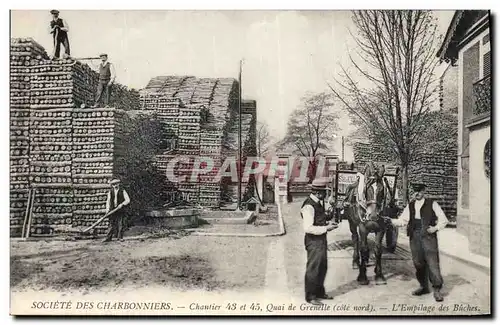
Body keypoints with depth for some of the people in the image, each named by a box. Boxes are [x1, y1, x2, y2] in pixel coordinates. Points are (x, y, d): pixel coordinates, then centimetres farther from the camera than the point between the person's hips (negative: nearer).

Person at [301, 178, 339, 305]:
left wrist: (328, 224, 7)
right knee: (313, 269, 3)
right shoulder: (309, 206, -22)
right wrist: (326, 228, -22)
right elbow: (308, 228, -28)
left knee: (322, 267, 21)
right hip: (314, 241, -10)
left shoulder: (317, 203, 9)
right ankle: (310, 296, 18)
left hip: (321, 240, 10)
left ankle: (320, 292, 38)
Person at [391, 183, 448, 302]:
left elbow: (443, 219, 4)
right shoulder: (410, 206, 12)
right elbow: (402, 221, 8)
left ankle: (437, 289, 3)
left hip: (428, 235, -4)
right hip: (415, 237, 4)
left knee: (432, 262, -7)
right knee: (418, 263, 8)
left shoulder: (432, 204, 2)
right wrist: (390, 220, -8)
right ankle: (424, 287, 24)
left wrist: (436, 228, -12)